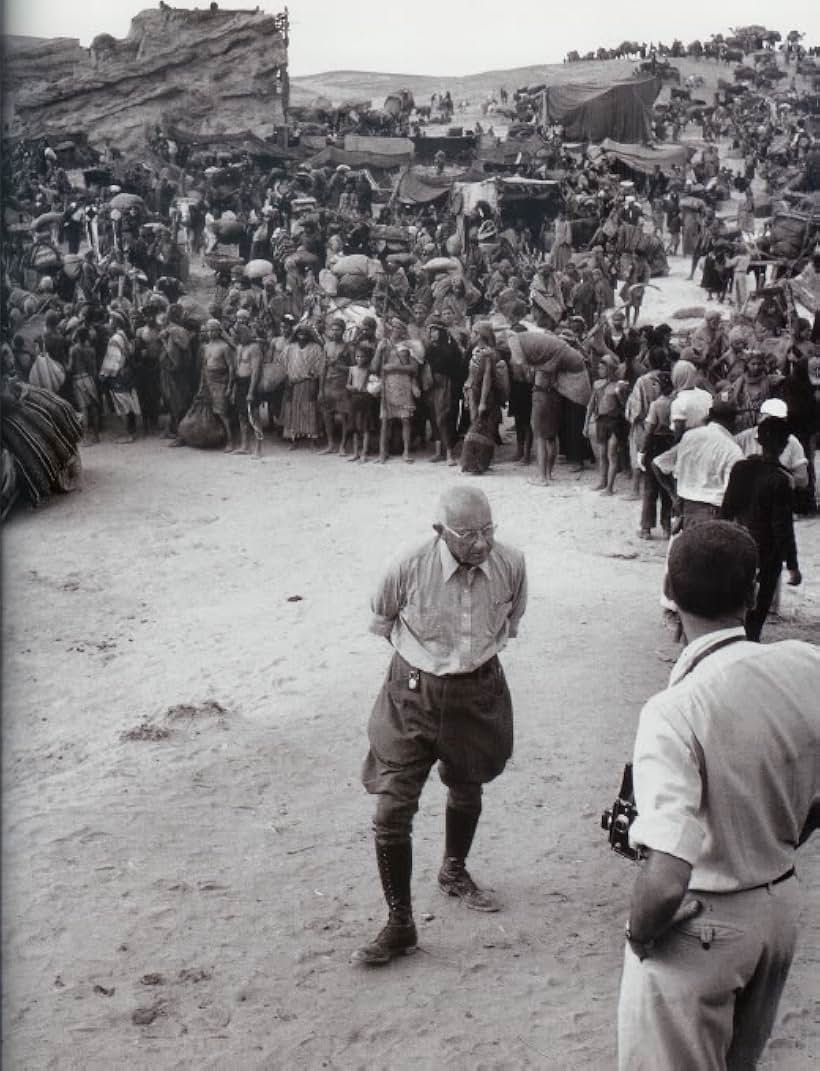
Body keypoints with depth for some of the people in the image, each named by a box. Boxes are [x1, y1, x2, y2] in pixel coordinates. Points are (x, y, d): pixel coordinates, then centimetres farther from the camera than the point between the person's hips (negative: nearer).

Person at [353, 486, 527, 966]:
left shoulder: (511, 563, -16)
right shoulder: (410, 569, -23)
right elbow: (382, 621, 0)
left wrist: (488, 645, 8)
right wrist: (421, 649, 4)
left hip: (479, 692, 3)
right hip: (414, 693, -3)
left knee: (467, 789, 25)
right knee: (393, 812, -7)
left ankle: (455, 872, 54)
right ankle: (400, 925, 10)